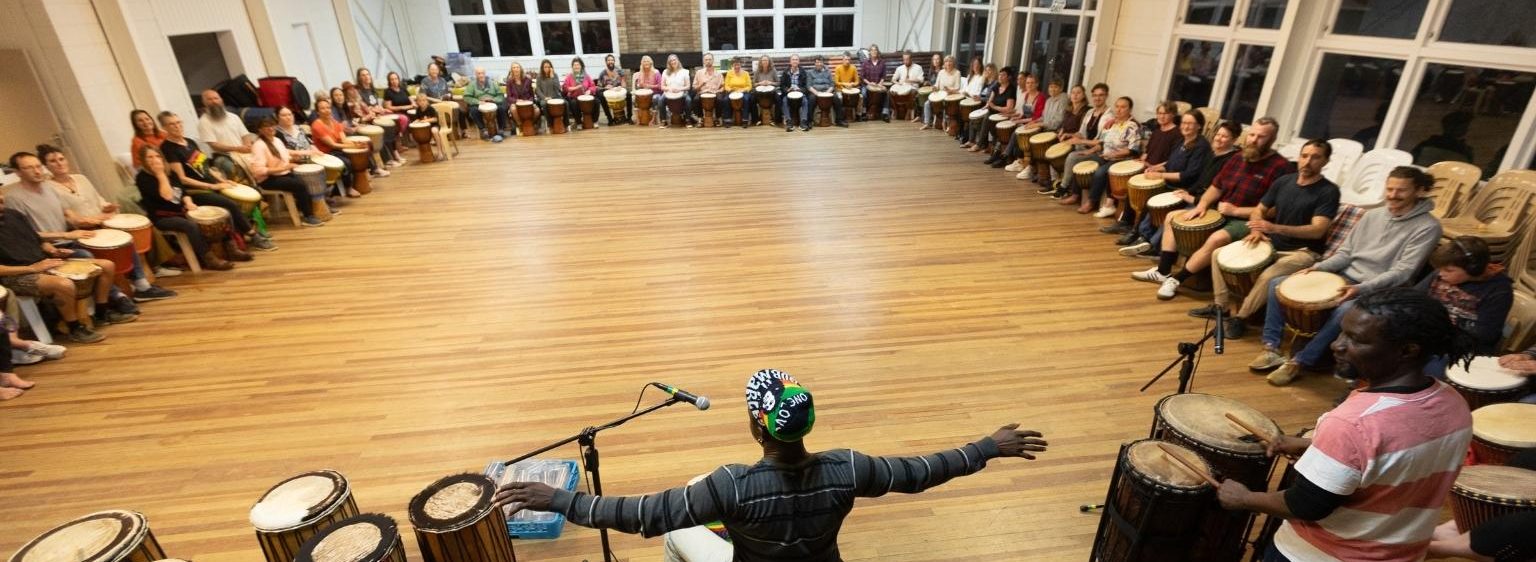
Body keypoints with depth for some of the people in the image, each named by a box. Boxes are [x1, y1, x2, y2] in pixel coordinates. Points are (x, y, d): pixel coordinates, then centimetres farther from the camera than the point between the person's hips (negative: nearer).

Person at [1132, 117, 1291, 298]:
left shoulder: (1281, 167, -15)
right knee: (1172, 217, 2)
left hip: (1247, 222, -8)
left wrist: (1235, 210, -21)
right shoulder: (1237, 160, 9)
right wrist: (1201, 205, -5)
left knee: (1217, 238, -38)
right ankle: (1163, 271, -3)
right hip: (1219, 213, 8)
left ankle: (1176, 279, -23)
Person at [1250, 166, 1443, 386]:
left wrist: (1361, 289, -29)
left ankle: (1299, 362, -25)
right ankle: (1271, 348, -6)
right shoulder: (1372, 215, 10)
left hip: (1376, 290, -6)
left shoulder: (1427, 227, -7)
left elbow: (1402, 272, -16)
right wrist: (1317, 267, -6)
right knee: (1278, 284, -8)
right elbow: (1345, 253, 12)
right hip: (1343, 277, 6)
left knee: (1345, 309, -40)